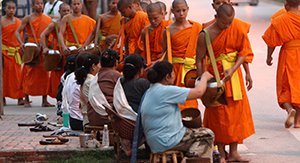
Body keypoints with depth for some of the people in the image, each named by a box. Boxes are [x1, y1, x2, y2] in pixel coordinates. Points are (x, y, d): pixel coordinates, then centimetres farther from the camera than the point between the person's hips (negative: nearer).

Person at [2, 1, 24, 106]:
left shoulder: (19, 22, 11)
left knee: (17, 75, -2)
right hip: (4, 51, -3)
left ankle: (20, 98, -3)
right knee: (4, 74, 0)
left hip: (16, 52, 3)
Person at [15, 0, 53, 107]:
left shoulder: (48, 19, 11)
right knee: (30, 74, -3)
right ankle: (26, 100, 2)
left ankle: (44, 100, 7)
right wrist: (21, 43, -20)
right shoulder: (28, 19, 0)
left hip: (44, 49, 3)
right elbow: (17, 32, -3)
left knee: (44, 74, 2)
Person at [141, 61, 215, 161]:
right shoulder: (166, 91, -17)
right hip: (168, 141, -9)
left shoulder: (149, 92, 11)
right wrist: (204, 77, 4)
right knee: (207, 135, 4)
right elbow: (199, 92, -14)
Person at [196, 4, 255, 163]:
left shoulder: (238, 28, -7)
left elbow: (243, 52, -4)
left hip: (233, 74, 4)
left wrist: (233, 69, -18)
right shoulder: (205, 35, -16)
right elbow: (200, 60, -11)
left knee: (236, 111, 6)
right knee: (218, 115, -1)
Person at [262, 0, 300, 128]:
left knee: (285, 88, 10)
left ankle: (289, 109, -18)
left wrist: (269, 56, 10)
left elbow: (272, 42, -4)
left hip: (288, 56, -2)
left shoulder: (280, 21, -9)